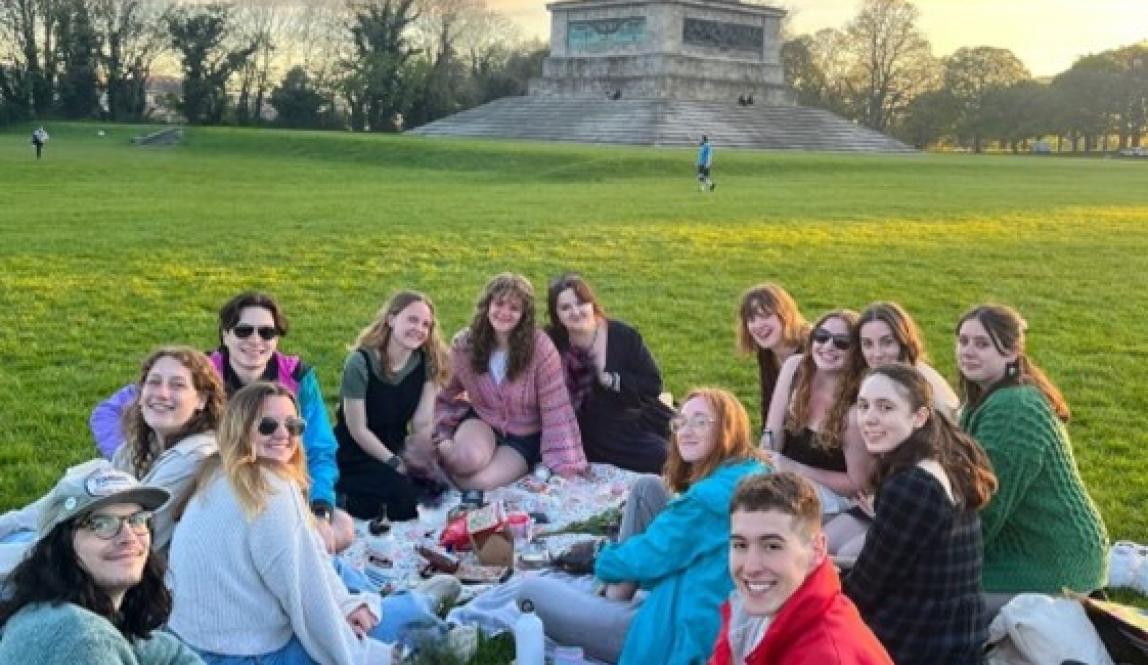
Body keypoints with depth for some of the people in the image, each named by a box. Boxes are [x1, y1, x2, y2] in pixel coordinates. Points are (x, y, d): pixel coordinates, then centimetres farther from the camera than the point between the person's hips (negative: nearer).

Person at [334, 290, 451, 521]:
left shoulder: (427, 363, -3)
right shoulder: (360, 362, -17)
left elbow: (422, 423, -8)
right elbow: (358, 430, -15)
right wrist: (396, 464, -16)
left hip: (395, 449, 6)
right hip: (354, 456, -6)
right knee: (404, 492, -28)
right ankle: (344, 498, -4)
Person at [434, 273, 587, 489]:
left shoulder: (540, 347, -21)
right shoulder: (463, 344, -11)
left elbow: (556, 411, -20)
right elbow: (445, 394, 3)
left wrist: (565, 467, -21)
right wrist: (441, 439, -13)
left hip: (524, 436, -2)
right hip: (481, 421, 2)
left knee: (480, 481, -27)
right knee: (469, 460, -33)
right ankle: (441, 452, 2)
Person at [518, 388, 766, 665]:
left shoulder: (709, 496, -23)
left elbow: (649, 557, -12)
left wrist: (605, 561, 10)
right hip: (717, 616, 10)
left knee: (532, 591, -2)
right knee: (647, 488, 12)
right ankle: (616, 604, 12)